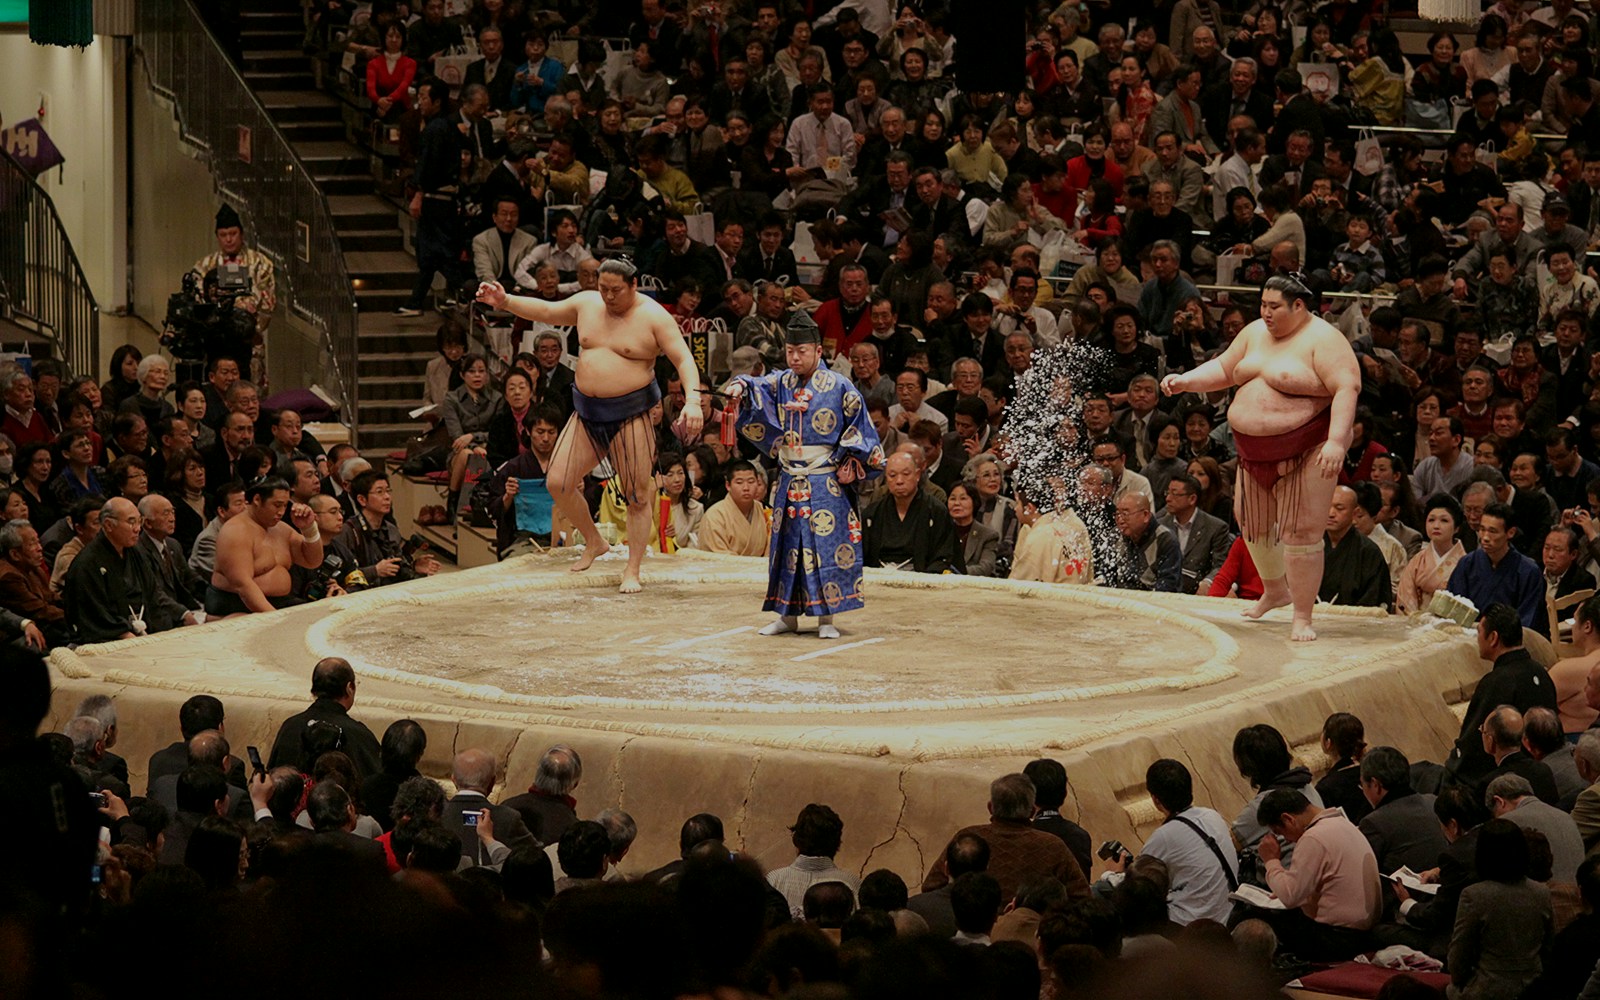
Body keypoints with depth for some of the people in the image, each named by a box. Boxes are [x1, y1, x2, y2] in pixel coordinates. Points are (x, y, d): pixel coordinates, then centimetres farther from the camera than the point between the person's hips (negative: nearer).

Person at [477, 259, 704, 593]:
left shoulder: (653, 317, -8)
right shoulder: (586, 304, 8)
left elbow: (684, 359, -12)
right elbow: (546, 312, 22)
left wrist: (692, 400, -27)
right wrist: (505, 302, 10)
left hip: (630, 415, -5)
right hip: (586, 414, 5)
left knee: (638, 496, -3)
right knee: (557, 483, -1)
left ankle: (632, 571, 9)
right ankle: (594, 543, 22)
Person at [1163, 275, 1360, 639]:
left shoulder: (1324, 340, -13)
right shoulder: (1255, 333, 10)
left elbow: (1347, 388, -21)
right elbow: (1224, 369, 19)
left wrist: (1336, 441, -31)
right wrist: (1184, 381, 2)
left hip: (1305, 453, -8)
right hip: (1256, 453, 8)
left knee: (1300, 534, -8)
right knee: (1254, 525, 19)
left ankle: (1303, 619, 2)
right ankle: (1274, 590, 44)